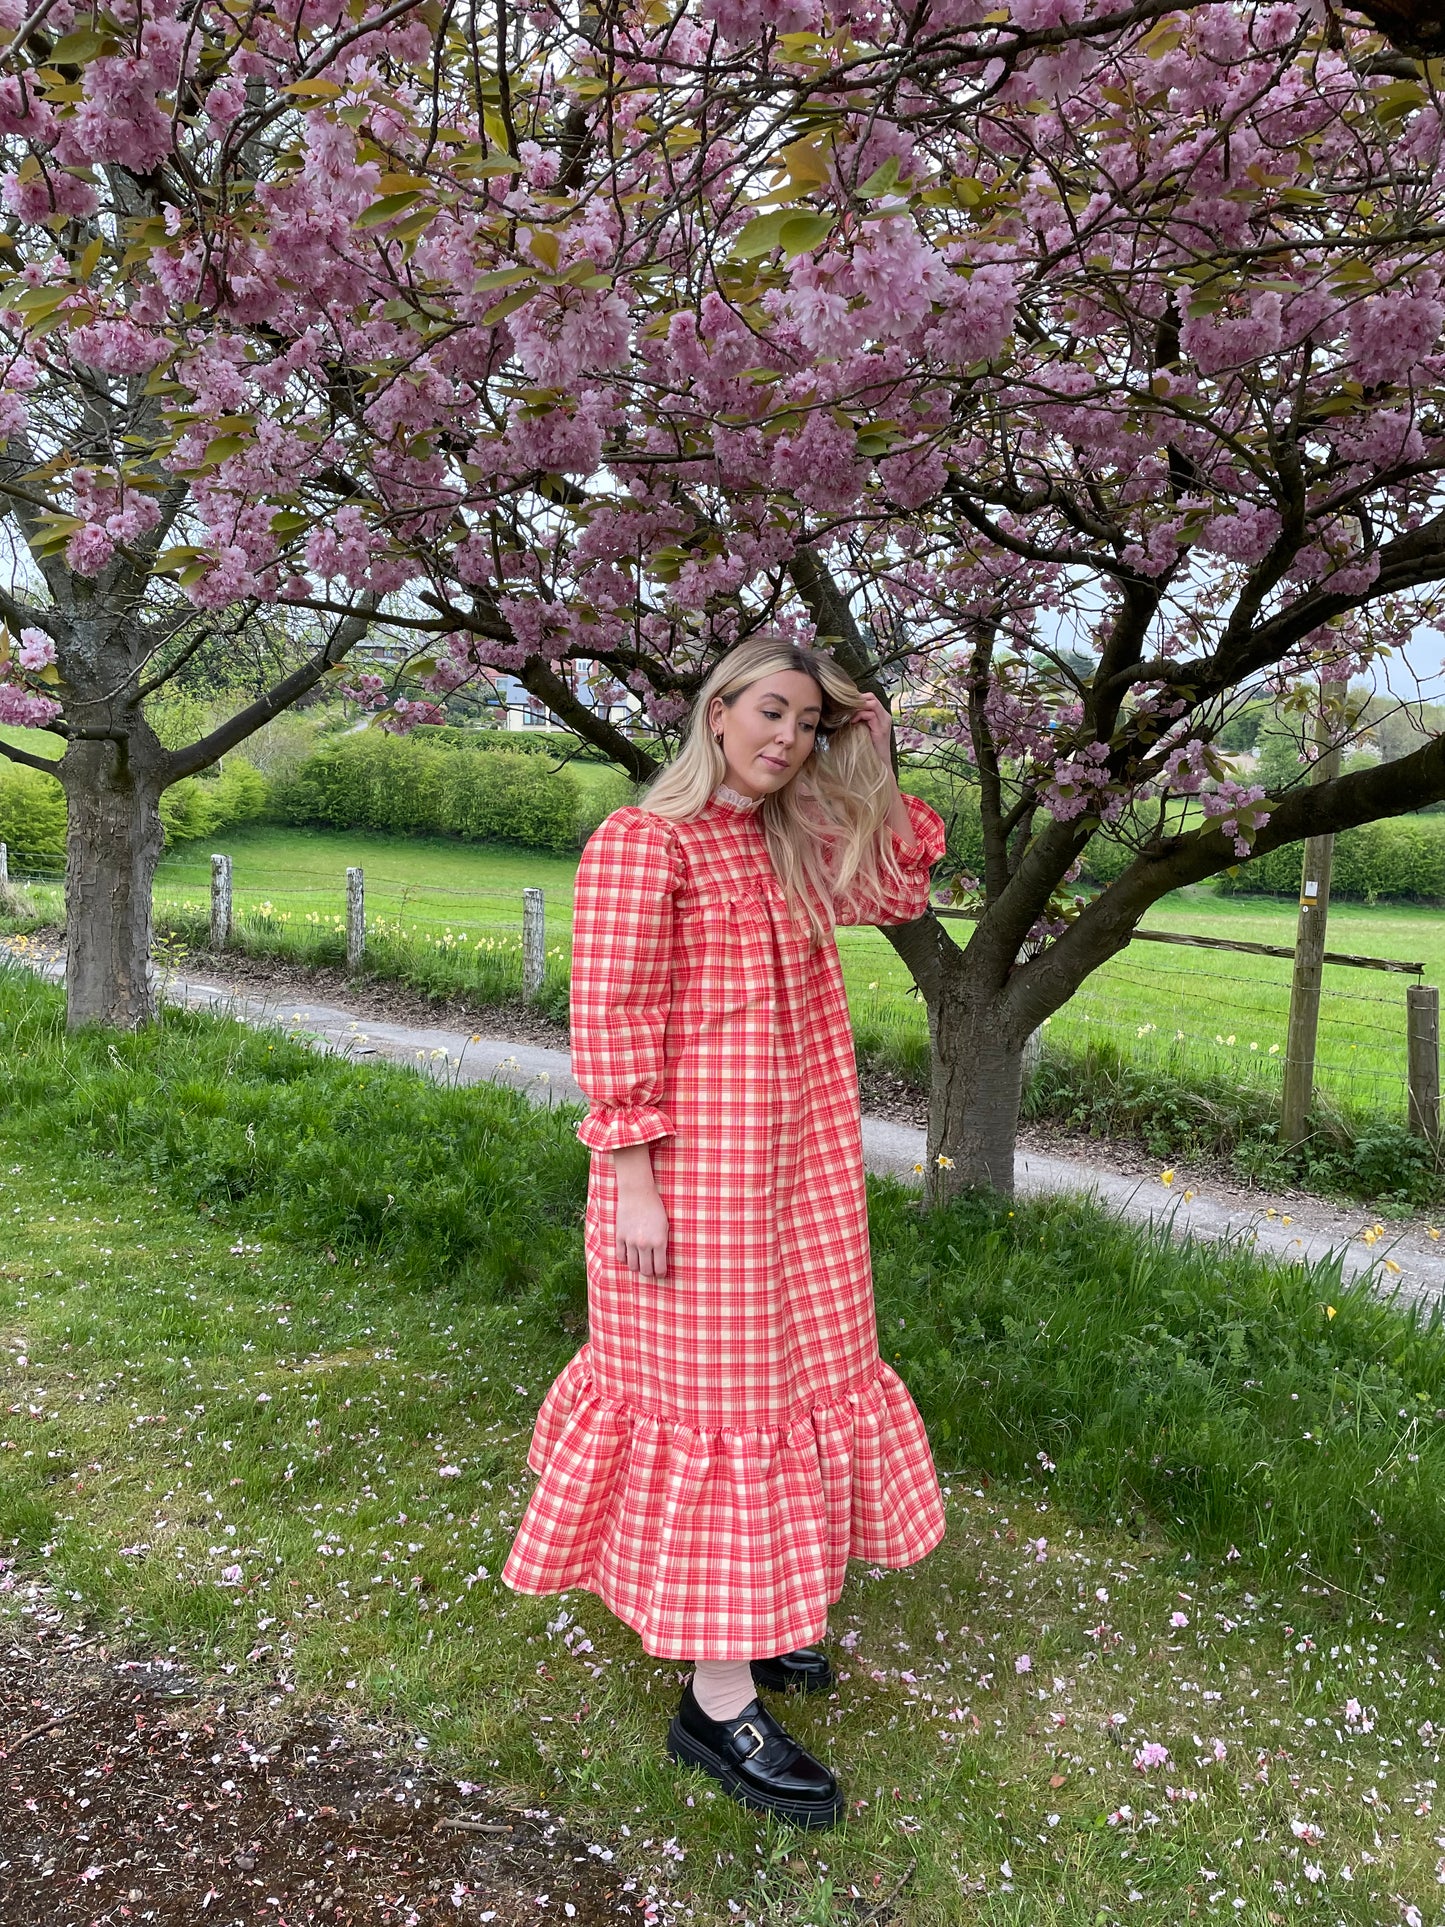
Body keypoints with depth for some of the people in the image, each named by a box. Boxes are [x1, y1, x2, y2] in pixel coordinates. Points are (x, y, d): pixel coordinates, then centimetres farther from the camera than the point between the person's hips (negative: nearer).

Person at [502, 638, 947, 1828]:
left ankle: (751, 1625, 36)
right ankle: (717, 1702, 12)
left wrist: (875, 775, 8)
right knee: (714, 1395, -1)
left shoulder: (796, 845, 10)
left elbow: (901, 895, 19)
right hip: (694, 1169, -8)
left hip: (795, 1170, 8)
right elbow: (610, 1021, -16)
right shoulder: (641, 842, -12)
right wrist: (632, 1184, -19)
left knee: (783, 1375, 17)